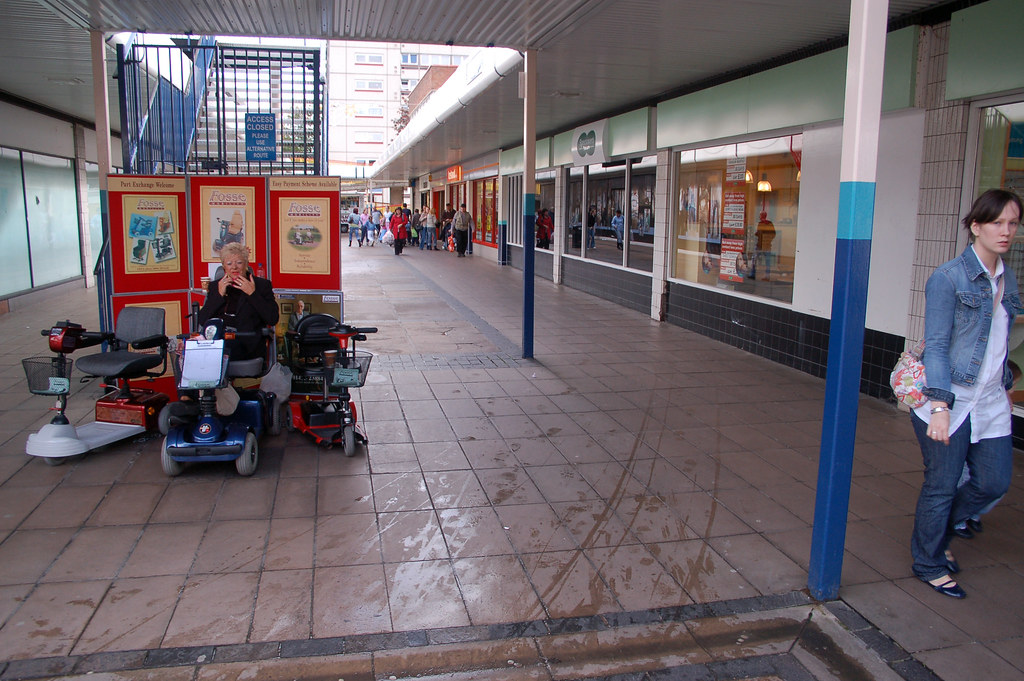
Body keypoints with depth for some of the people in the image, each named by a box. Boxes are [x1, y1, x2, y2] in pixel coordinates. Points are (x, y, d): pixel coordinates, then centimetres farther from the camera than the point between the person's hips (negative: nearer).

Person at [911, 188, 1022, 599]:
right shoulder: (948, 278, -12)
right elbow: (937, 346, -16)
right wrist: (939, 406, -22)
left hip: (990, 403, 7)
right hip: (949, 399, -7)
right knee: (942, 485, 3)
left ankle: (937, 533, 35)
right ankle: (928, 563, 23)